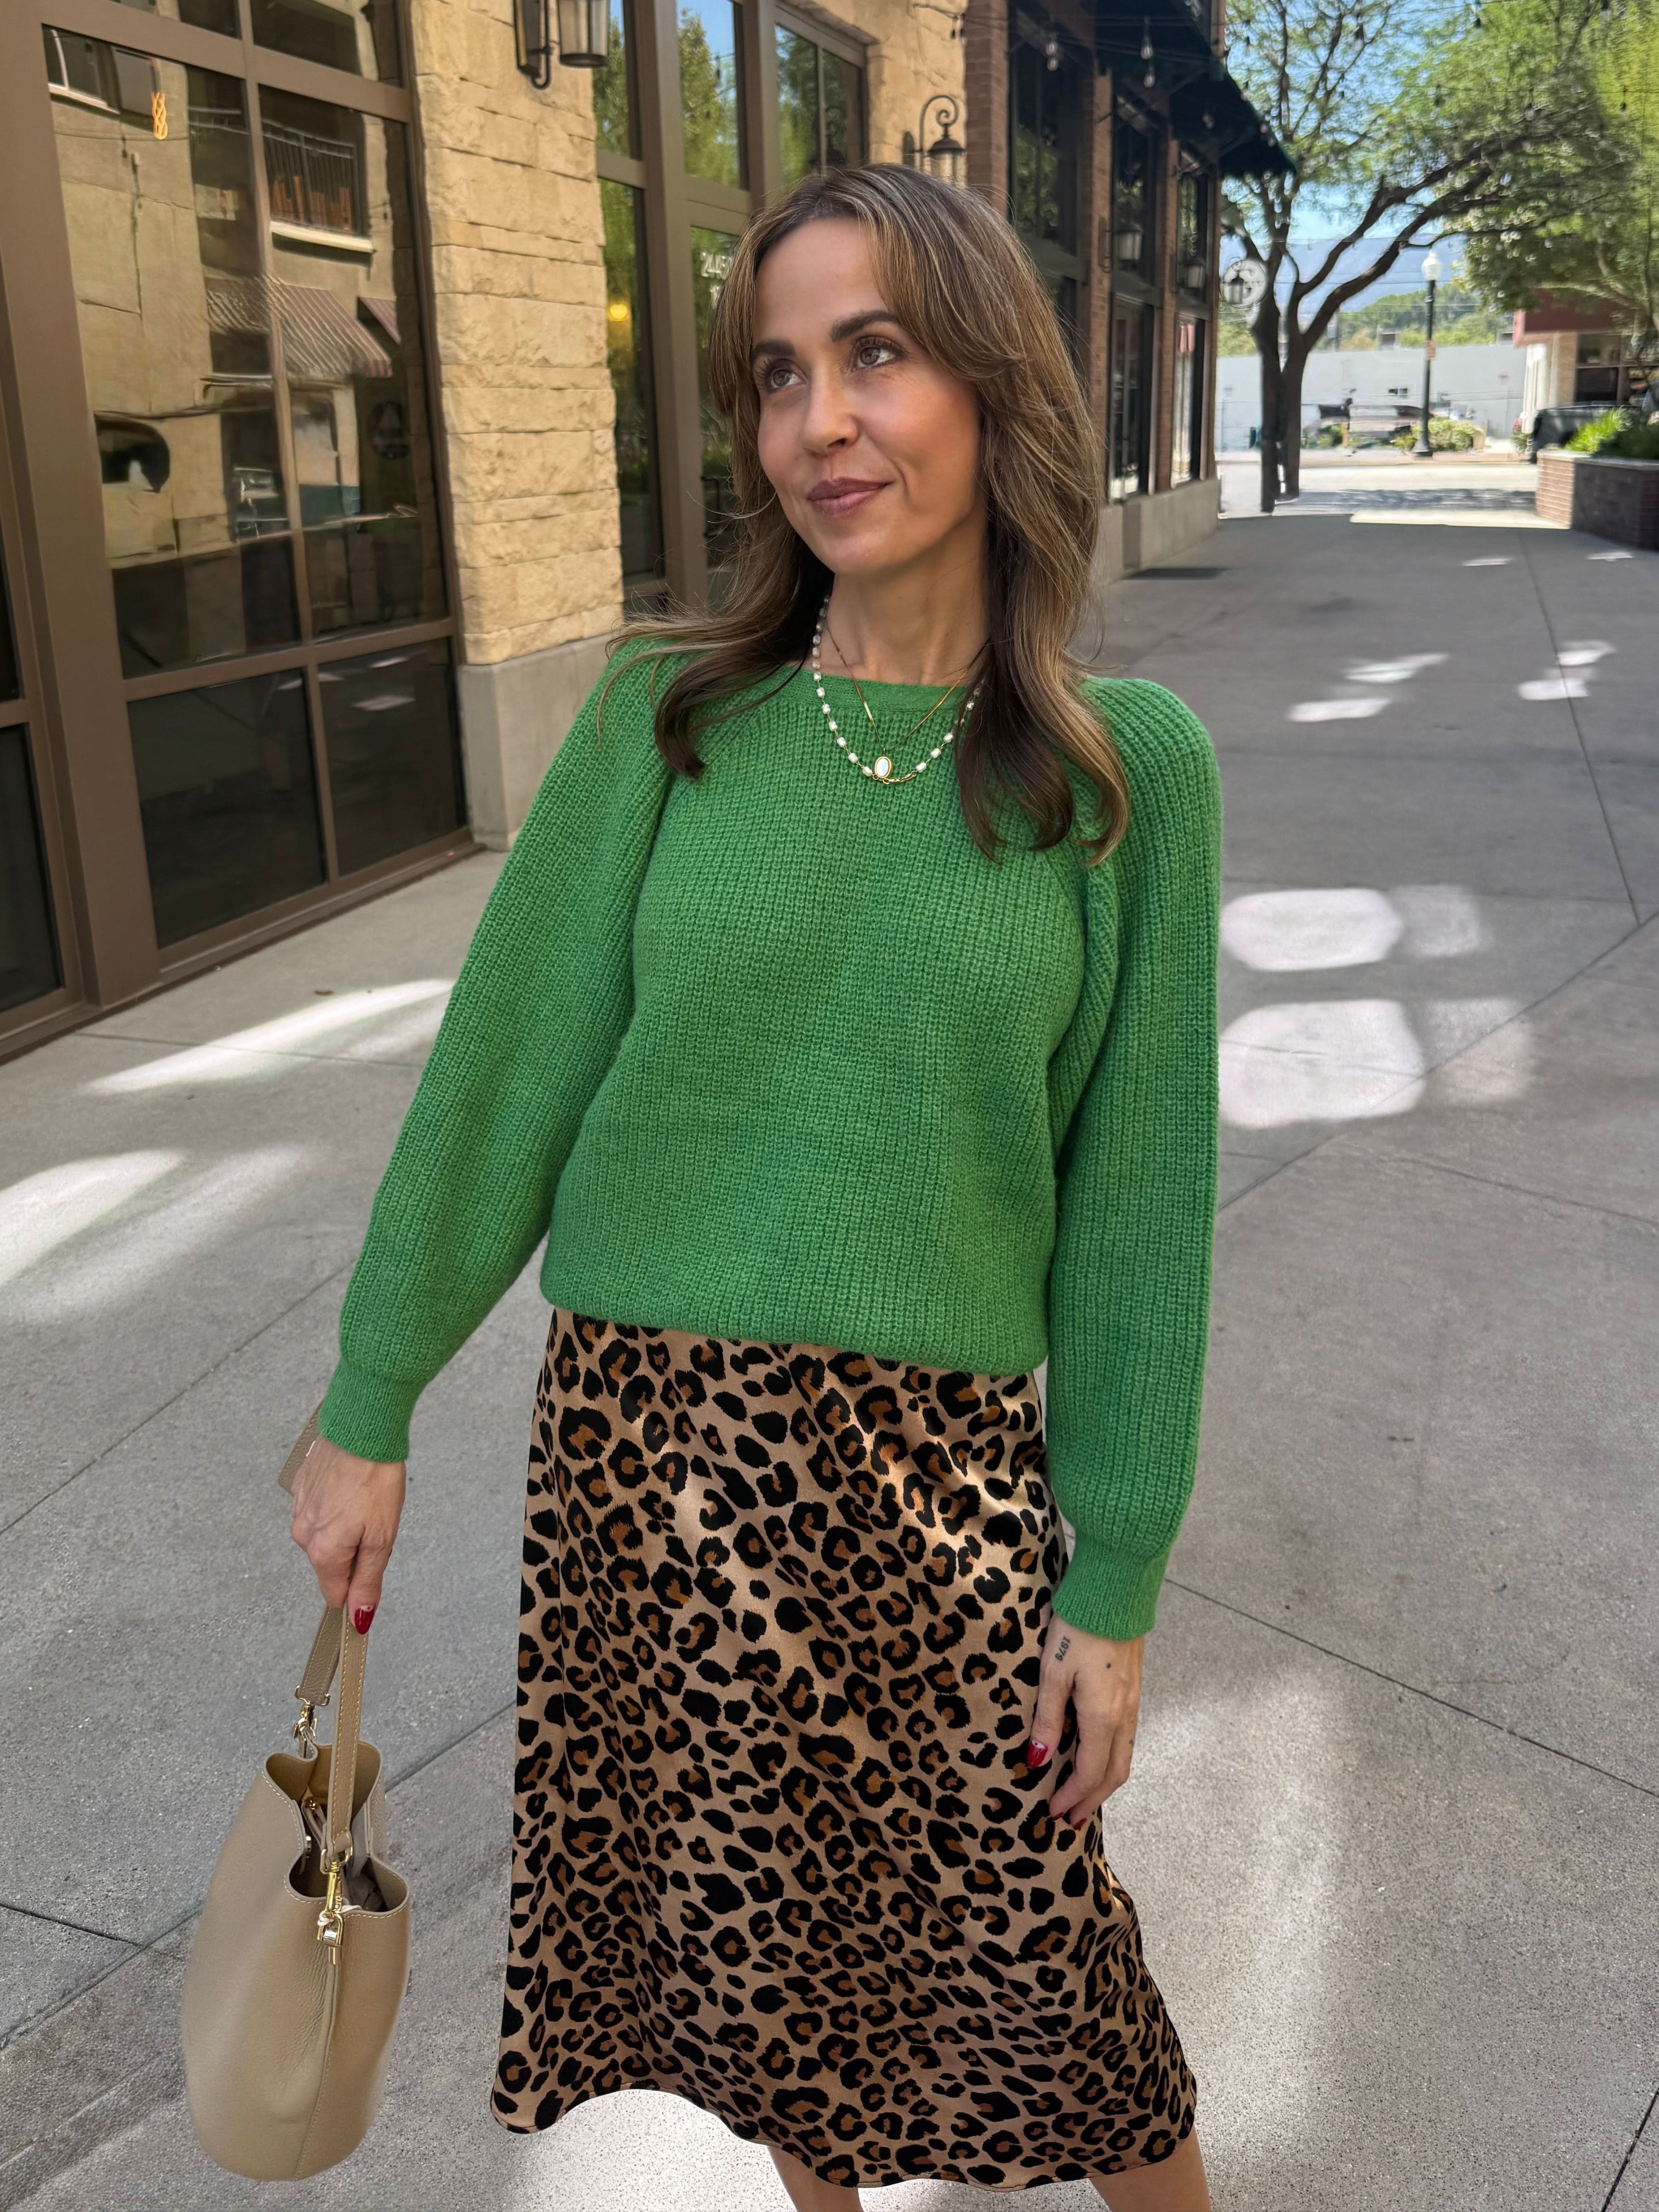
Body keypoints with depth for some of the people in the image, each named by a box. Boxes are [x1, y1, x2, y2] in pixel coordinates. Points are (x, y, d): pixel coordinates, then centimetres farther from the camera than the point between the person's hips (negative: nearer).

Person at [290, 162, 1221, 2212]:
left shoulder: (1130, 770, -6)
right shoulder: (671, 714, -3)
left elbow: (1138, 1191, -4)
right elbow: (507, 1064, 0)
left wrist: (1116, 1585, -2)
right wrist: (370, 1408, 4)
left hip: (939, 1459, -1)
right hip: (641, 1431, 2)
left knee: (1027, 1945, 11)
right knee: (743, 1919, 19)